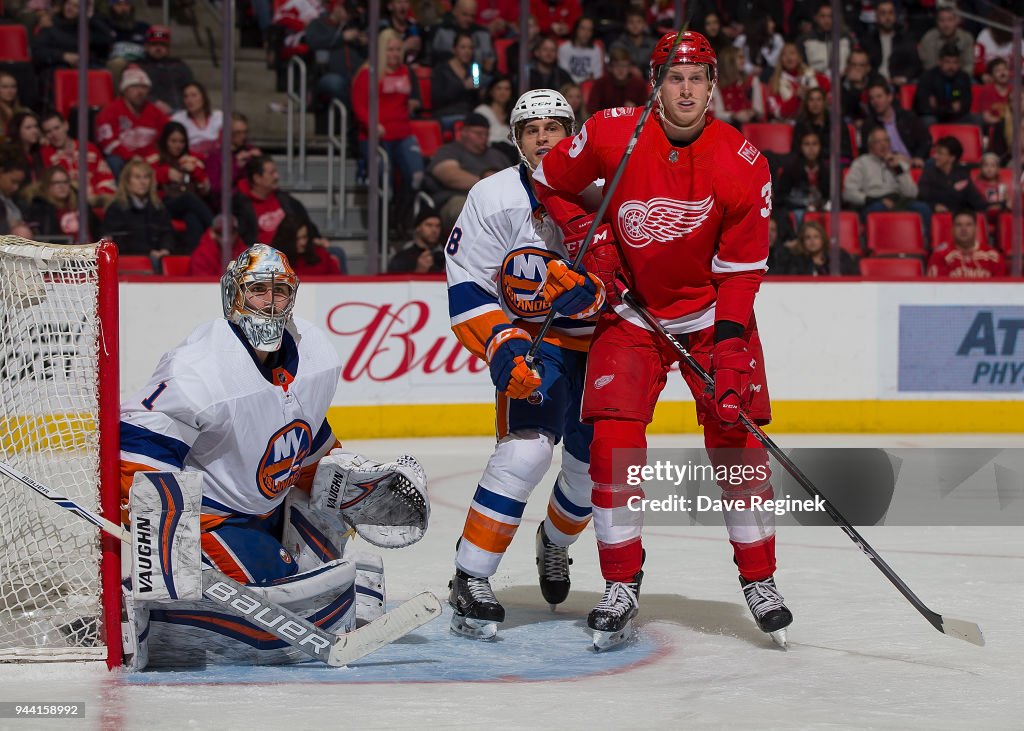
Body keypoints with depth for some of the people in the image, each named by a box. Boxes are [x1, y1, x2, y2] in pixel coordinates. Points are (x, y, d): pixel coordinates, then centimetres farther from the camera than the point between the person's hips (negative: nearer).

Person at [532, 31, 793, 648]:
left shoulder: (742, 165, -16)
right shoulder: (612, 136, -15)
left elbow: (742, 269, -12)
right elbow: (547, 182, 3)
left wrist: (729, 345, -21)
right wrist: (587, 234, -10)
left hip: (712, 312, 0)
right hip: (629, 309, 0)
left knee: (736, 439, -6)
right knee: (613, 441, -11)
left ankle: (760, 579, 10)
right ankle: (622, 585, 1)